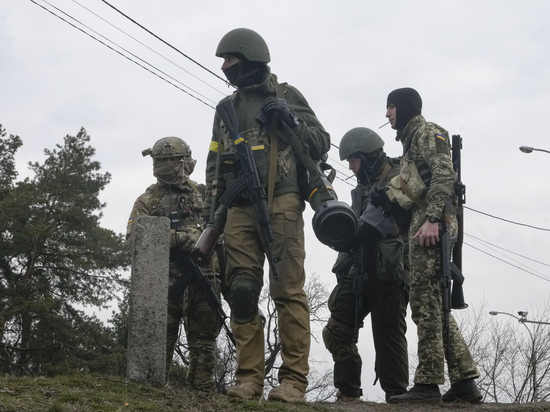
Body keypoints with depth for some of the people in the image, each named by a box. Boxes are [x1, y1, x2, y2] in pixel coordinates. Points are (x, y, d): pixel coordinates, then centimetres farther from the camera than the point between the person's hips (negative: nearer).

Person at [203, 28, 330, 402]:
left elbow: (322, 143, 6)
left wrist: (291, 120, -10)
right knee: (242, 293, -2)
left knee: (288, 291, -9)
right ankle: (249, 378, 1)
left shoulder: (286, 96, 9)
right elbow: (215, 163, 25)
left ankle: (294, 379, -10)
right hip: (240, 209, 5)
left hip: (281, 203, -5)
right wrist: (210, 210, 16)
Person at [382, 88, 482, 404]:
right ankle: (465, 380, 7)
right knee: (433, 304, 7)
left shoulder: (427, 131, -1)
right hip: (423, 224, 10)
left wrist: (431, 219, -24)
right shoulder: (412, 139, 28)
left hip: (432, 223, -10)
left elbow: (445, 174, -15)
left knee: (425, 301, -12)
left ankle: (428, 383, -12)